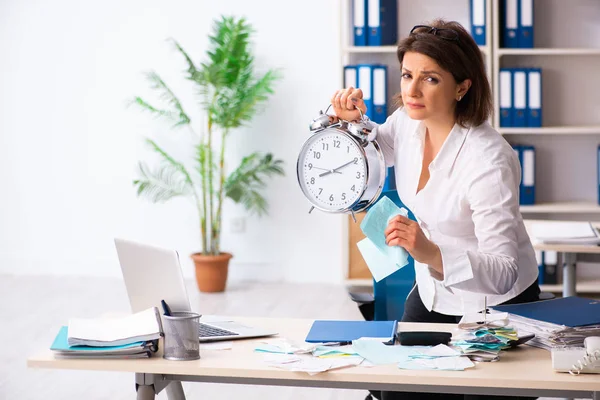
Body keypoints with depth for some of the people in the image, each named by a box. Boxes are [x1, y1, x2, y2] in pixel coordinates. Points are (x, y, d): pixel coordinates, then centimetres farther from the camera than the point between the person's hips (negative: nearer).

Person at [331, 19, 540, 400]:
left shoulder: (488, 160, -32)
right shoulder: (407, 122, -11)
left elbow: (503, 273, -35)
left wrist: (432, 253, -51)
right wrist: (350, 121, -12)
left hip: (495, 304, -6)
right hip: (432, 292, 7)